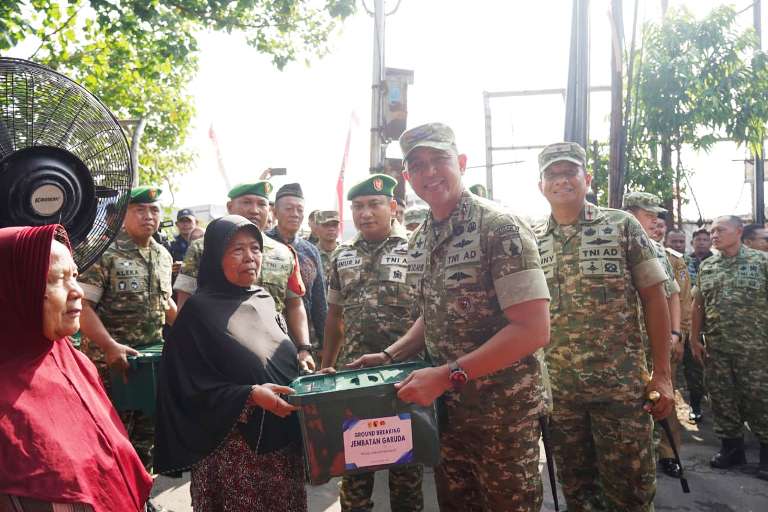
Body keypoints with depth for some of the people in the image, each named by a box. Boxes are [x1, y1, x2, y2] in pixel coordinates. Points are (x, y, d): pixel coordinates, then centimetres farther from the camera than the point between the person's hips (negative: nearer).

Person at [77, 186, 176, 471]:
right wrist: (111, 346, -26)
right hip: (112, 360, -6)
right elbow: (81, 305, -18)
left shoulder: (163, 255, 9)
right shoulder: (104, 252, -12)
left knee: (147, 430, 17)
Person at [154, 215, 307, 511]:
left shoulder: (265, 301, 7)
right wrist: (250, 396, -24)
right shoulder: (199, 311, -11)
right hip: (233, 449, -6)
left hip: (283, 441, 6)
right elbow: (190, 388, -14)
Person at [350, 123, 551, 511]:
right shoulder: (417, 242, 5)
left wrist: (447, 375, -25)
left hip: (502, 409, -6)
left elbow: (534, 330, -23)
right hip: (444, 406, 7)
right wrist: (389, 356, 2)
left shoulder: (501, 228, -18)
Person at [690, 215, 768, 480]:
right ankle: (732, 449, 24)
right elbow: (698, 305, 12)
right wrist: (695, 339, 8)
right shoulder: (706, 267, 9)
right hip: (716, 349, 4)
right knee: (722, 400, 10)